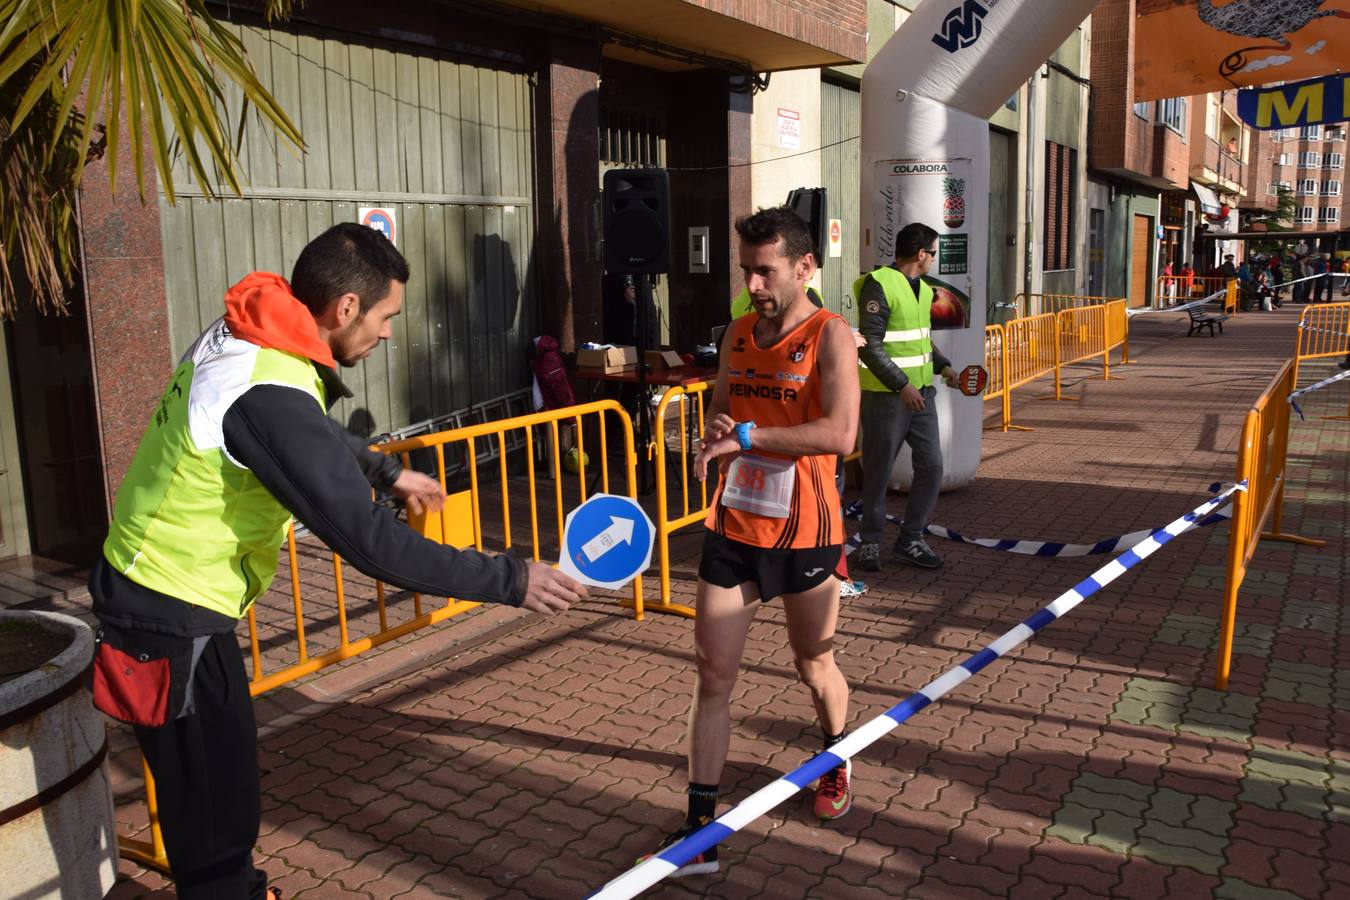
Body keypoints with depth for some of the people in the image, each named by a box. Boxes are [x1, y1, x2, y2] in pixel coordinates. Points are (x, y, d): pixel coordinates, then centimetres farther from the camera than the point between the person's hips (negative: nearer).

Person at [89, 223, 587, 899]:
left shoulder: (240, 337, -1)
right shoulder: (271, 397, -31)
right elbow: (371, 543, -31)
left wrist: (386, 471, 30)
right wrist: (510, 581, -25)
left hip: (145, 583, 10)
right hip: (172, 621, -9)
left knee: (222, 787, 26)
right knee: (218, 816, 6)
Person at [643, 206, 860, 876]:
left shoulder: (830, 336, -11)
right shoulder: (738, 332, 7)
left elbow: (839, 433, -24)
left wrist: (745, 435, -23)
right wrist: (713, 436, -5)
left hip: (802, 535, -4)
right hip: (732, 528, 5)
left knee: (815, 666, 17)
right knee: (713, 677, 3)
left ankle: (837, 762, 49)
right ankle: (700, 831, 14)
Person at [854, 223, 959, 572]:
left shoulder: (923, 289, 13)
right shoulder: (879, 285, -14)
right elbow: (870, 347, -20)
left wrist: (942, 365, 10)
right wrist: (902, 385, -22)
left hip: (921, 392, 8)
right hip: (886, 396, -8)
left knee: (931, 465, 6)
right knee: (878, 472, 4)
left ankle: (910, 540, 19)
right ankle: (870, 542, 20)